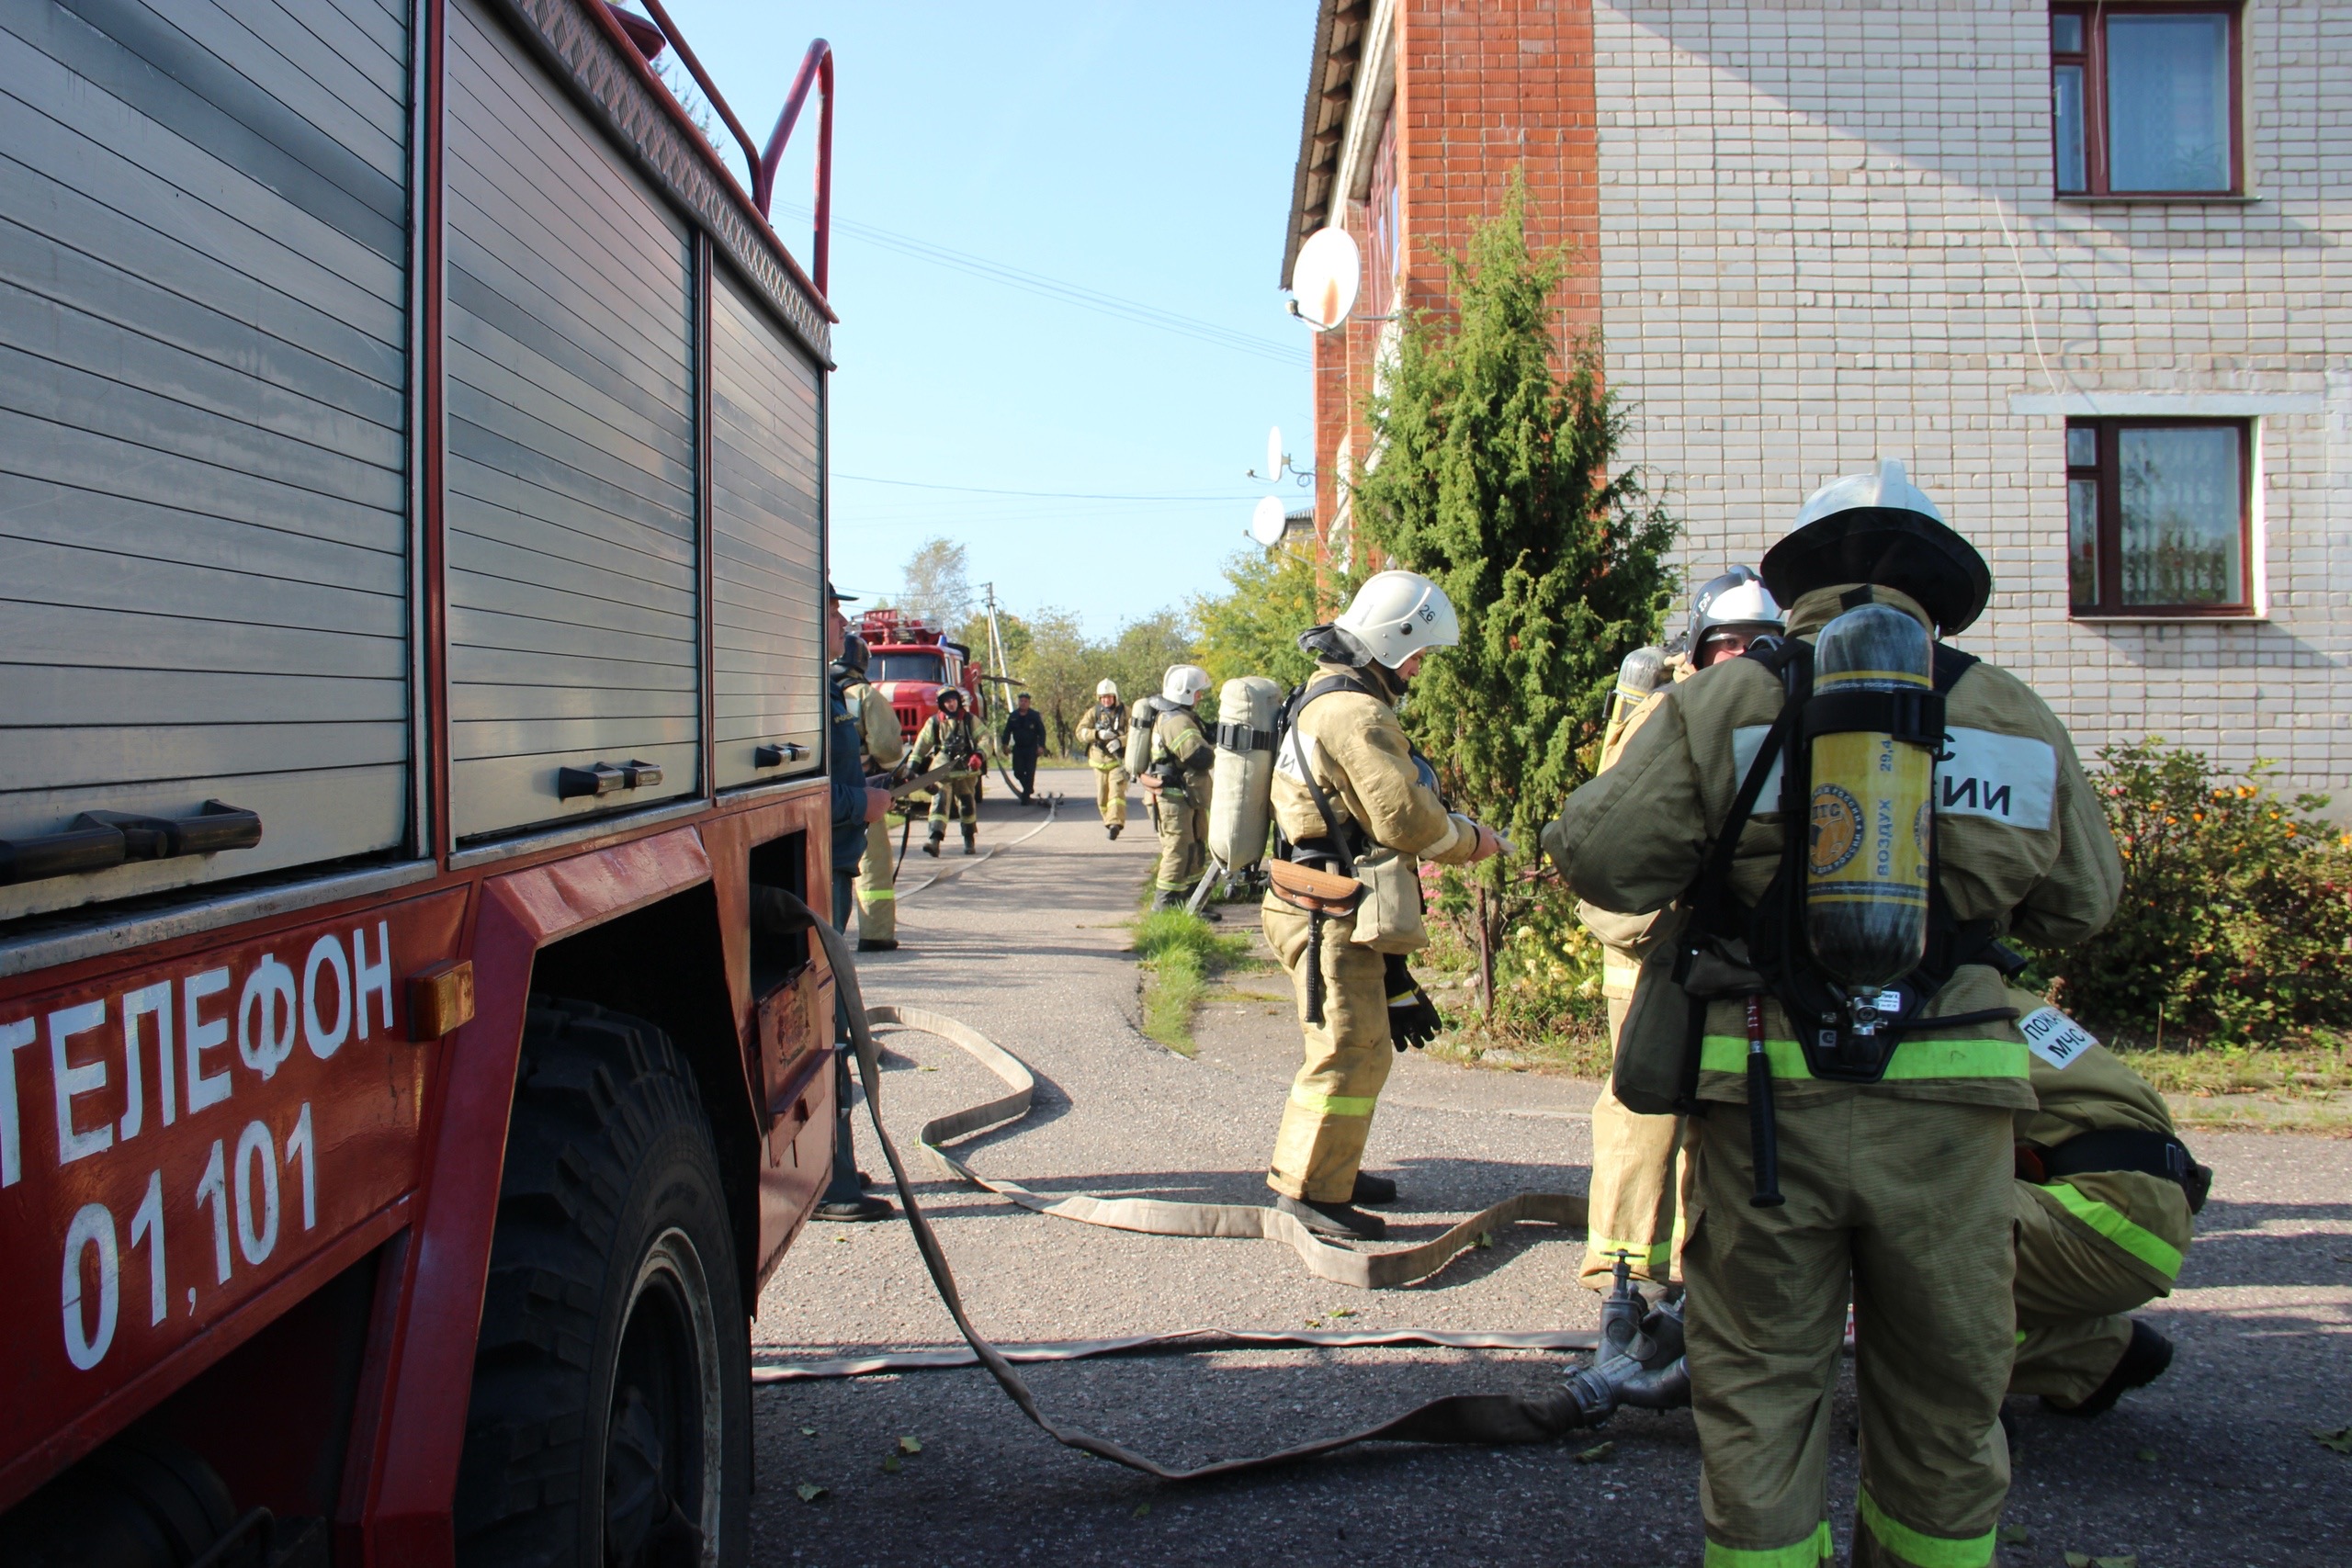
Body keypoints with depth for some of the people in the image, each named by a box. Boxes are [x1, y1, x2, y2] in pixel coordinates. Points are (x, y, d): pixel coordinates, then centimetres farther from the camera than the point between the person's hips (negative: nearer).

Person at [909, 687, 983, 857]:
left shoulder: (969, 720, 6)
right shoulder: (934, 722, 7)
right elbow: (921, 745, 7)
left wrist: (978, 755, -19)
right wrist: (912, 766, 0)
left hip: (965, 771, 1)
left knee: (967, 804, 11)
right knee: (940, 801, -15)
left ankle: (970, 841, 25)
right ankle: (934, 839, -28)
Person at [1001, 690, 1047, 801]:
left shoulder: (1035, 715, -4)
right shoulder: (1013, 716, 3)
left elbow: (1042, 732, -2)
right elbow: (1007, 731, 10)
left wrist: (1041, 746, -11)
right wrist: (1006, 744, 0)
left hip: (1031, 748, -3)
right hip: (1018, 748, 3)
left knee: (1030, 772, -4)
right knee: (1018, 772, 1)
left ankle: (1026, 794, 3)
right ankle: (1028, 788, 25)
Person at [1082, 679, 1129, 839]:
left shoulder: (1125, 712, 0)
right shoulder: (1094, 713, 6)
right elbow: (1080, 732, -4)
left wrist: (1120, 741, -25)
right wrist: (1098, 734, -21)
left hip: (1119, 759, -3)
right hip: (1100, 760, 3)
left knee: (1117, 790, -18)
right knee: (1102, 796, 8)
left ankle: (1115, 823, -25)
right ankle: (1108, 821, 25)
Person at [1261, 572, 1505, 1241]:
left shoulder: (1326, 697, 16)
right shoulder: (1358, 714, -18)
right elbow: (1407, 817, -19)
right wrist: (1473, 841, -3)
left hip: (1336, 912, 11)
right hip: (1334, 918, -11)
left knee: (1360, 1042, 19)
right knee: (1349, 1050, -4)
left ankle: (1327, 1167, 30)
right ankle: (1310, 1189, 4)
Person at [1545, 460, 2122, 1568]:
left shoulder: (1721, 700, -2)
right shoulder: (2017, 717, 7)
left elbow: (1599, 860, -9)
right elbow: (2080, 906, 15)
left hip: (1768, 1092, -2)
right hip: (1946, 1103, 2)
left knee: (1759, 1390, 10)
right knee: (1943, 1393, 17)